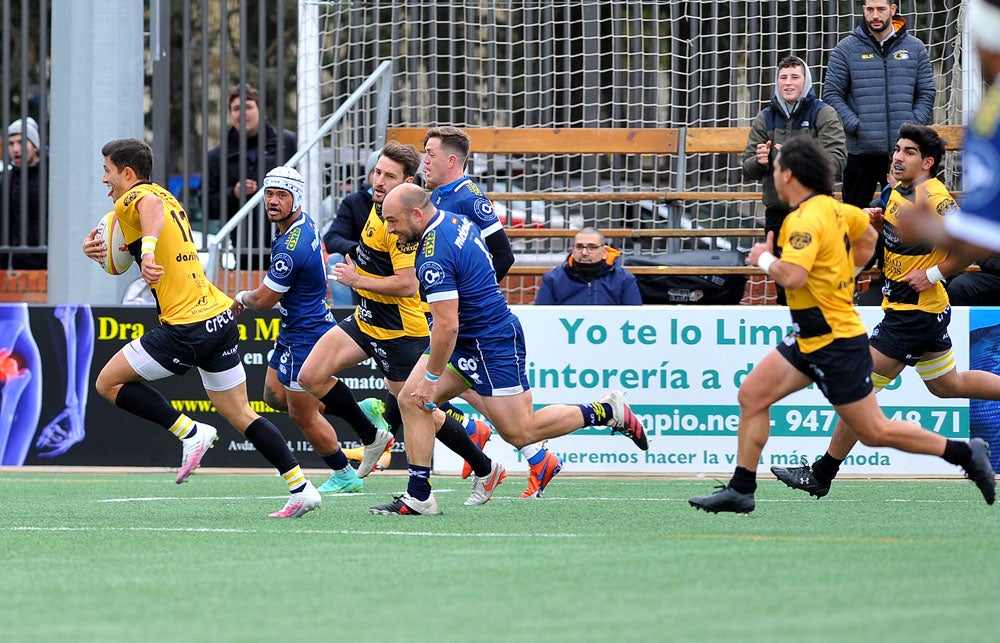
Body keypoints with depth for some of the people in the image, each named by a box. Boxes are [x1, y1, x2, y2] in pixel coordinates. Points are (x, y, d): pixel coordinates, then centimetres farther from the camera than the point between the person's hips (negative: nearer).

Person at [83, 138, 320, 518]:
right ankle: (302, 489, 6)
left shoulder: (132, 199, -8)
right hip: (220, 316, 9)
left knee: (109, 382, 3)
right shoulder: (166, 197, 20)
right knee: (239, 414, 13)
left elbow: (151, 207, -34)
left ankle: (191, 433, -1)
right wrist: (103, 253, 25)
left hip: (187, 328, -9)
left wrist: (147, 250, -50)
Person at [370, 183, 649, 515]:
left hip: (492, 345, -10)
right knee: (411, 400, 1)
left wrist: (431, 378, -18)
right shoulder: (455, 221, 4)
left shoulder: (434, 256, -26)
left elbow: (447, 326, -28)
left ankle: (607, 411, 11)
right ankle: (418, 497, 0)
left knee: (520, 432, -2)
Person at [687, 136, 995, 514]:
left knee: (874, 432, -1)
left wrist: (763, 259, -15)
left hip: (836, 345, -10)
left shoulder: (806, 219, -22)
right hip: (811, 339, 10)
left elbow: (791, 275, -35)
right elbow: (868, 236, 24)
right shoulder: (831, 207, 6)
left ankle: (966, 454, 8)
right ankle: (740, 491, 8)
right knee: (752, 395, 5)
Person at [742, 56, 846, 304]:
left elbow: (836, 160, -13)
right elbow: (749, 169, 9)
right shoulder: (765, 118, 11)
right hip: (777, 211, 4)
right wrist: (760, 162, -15)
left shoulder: (824, 114, -1)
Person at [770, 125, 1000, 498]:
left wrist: (934, 274, -22)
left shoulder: (933, 198, -20)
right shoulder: (898, 190, 7)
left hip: (914, 313, -10)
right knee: (948, 386, 23)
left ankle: (822, 475, -1)